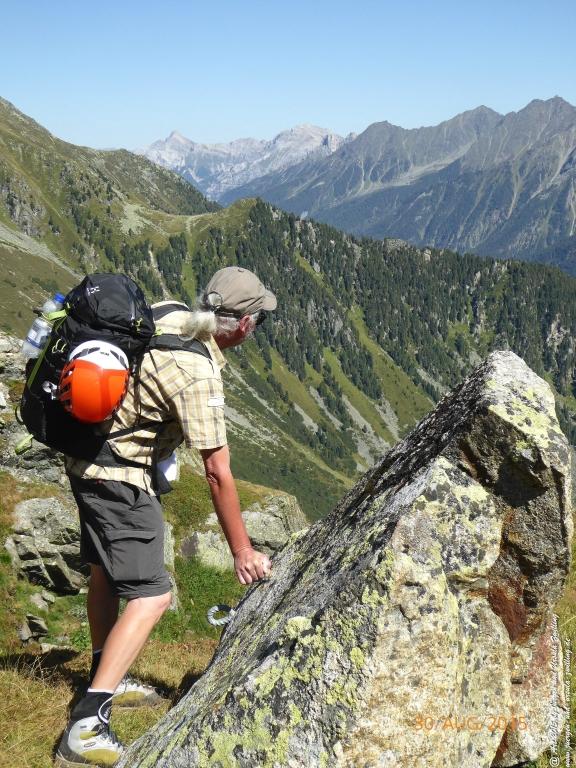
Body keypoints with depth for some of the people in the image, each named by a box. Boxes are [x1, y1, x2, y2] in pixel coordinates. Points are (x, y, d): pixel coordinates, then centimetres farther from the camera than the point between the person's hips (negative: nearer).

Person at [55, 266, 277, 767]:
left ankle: (106, 679, 40)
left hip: (86, 455, 10)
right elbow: (218, 473, -21)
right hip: (121, 477, -10)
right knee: (150, 596, -9)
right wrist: (242, 550, -12)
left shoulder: (169, 313, -4)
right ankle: (87, 726, -13)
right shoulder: (198, 375, -26)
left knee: (106, 571, 22)